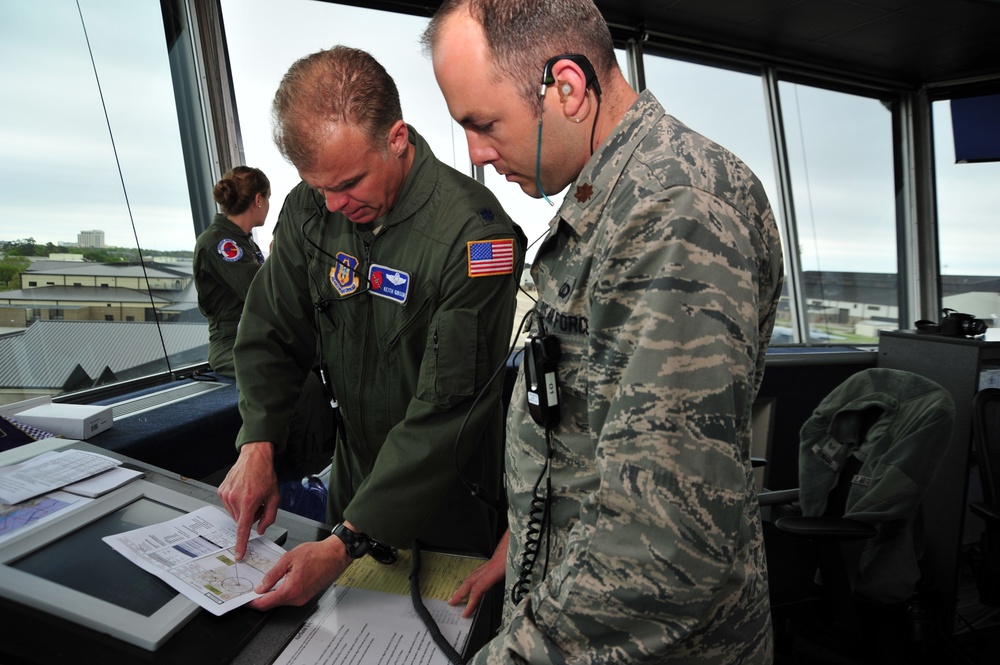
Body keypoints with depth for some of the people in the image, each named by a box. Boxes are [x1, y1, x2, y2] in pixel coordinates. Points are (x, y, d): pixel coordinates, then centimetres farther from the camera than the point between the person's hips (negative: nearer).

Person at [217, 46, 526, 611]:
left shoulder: (474, 234, -28)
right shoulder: (309, 209, -8)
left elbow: (447, 409, -29)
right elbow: (272, 334, 2)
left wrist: (349, 543, -29)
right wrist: (258, 445, -12)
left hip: (449, 498, -5)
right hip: (354, 474, 6)